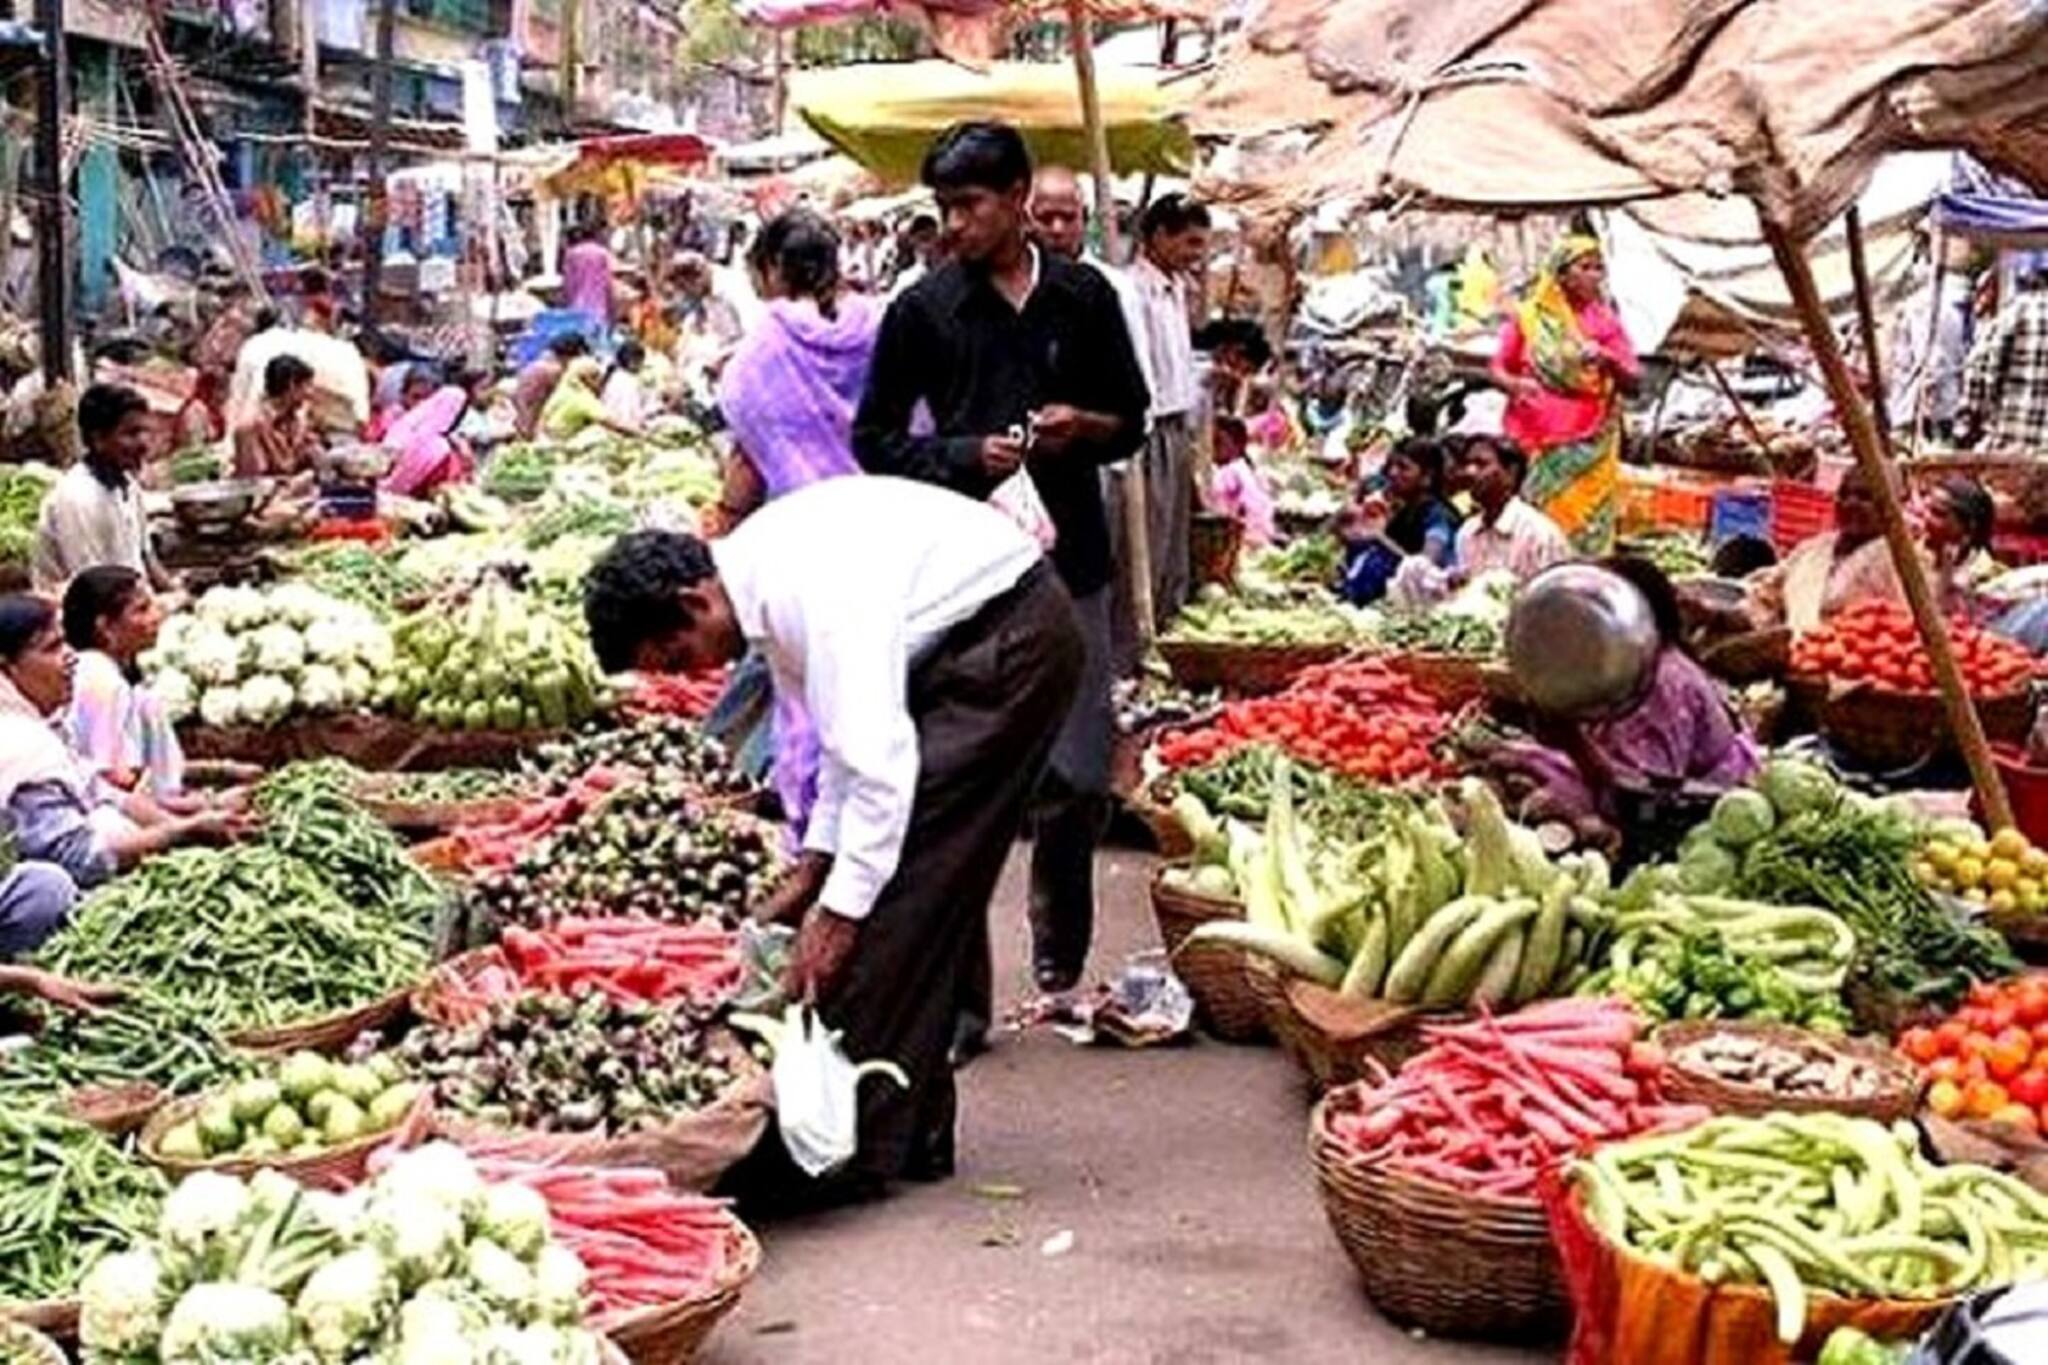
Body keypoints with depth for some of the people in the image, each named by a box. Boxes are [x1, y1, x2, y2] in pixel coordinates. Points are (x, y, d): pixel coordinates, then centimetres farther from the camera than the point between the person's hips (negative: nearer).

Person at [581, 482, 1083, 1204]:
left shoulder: (809, 593, -27)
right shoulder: (766, 578, 4)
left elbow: (880, 757, -28)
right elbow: (849, 724, 13)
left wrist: (839, 912, -24)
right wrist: (814, 866, 9)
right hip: (959, 645, 10)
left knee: (896, 873, -12)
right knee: (923, 881, 9)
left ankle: (861, 1138, -8)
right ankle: (914, 1133, 15)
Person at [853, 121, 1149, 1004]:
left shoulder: (1083, 298, 8)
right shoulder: (923, 310, 2)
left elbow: (1130, 424, 16)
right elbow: (874, 441, 5)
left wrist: (1082, 427, -6)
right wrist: (967, 455, -11)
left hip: (1069, 562, 2)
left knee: (1080, 777, 5)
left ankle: (1061, 940, 31)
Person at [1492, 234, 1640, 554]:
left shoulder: (1605, 321, 7)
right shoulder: (1528, 316, 5)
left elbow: (1632, 381, 5)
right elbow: (1499, 368, 8)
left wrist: (1608, 360, -15)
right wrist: (1514, 383, -14)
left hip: (1588, 445, 1)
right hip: (1536, 440, -1)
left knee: (1586, 525, -5)